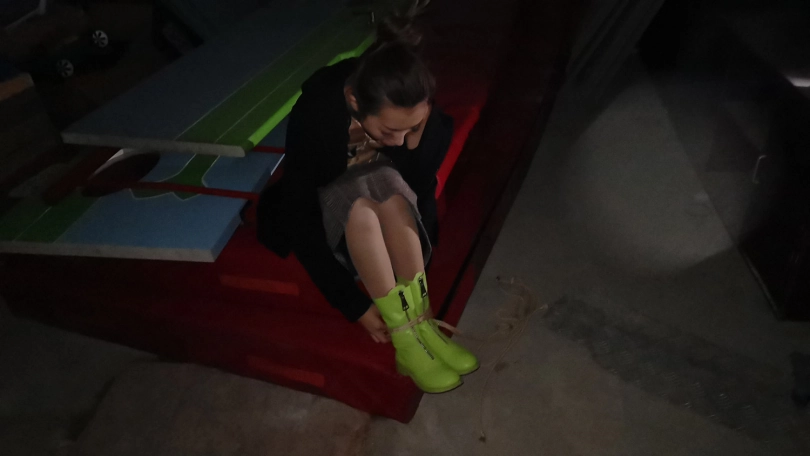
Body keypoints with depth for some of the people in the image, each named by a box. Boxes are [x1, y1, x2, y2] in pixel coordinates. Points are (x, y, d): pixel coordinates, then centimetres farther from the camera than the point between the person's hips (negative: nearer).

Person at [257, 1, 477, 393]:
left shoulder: (418, 112, -26)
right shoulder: (314, 114, -35)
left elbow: (421, 193, -17)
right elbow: (302, 228, -30)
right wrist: (356, 305, -29)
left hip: (387, 189, 2)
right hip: (326, 201, -2)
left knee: (388, 184, -34)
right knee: (361, 197, -37)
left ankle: (416, 320, -26)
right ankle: (403, 337, -27)